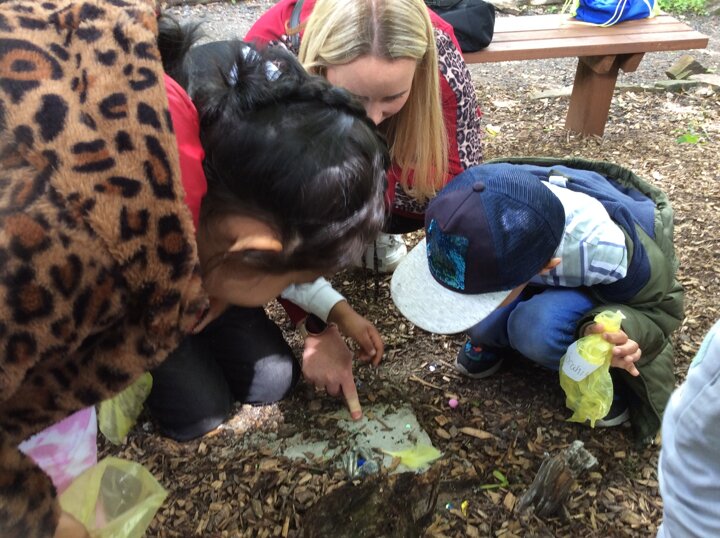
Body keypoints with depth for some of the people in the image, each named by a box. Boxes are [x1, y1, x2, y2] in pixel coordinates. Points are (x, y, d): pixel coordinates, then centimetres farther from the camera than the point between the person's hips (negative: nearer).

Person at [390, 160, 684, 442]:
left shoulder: (607, 252, -43)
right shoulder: (472, 210, -33)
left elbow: (661, 305, -20)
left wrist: (628, 330, -40)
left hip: (597, 294, -3)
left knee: (537, 327, -35)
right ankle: (496, 337, 5)